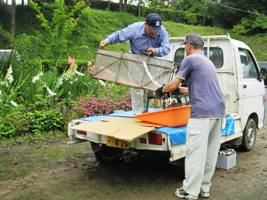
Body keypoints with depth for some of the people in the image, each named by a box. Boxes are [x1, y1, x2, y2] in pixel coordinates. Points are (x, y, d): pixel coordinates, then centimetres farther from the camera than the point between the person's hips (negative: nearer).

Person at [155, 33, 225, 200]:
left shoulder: (190, 59, 0)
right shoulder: (208, 62, 25)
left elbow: (174, 85, 2)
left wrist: (162, 90, 21)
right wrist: (180, 90, 37)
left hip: (202, 112, -8)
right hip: (218, 111, 8)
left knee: (195, 153, -4)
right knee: (211, 153, 11)